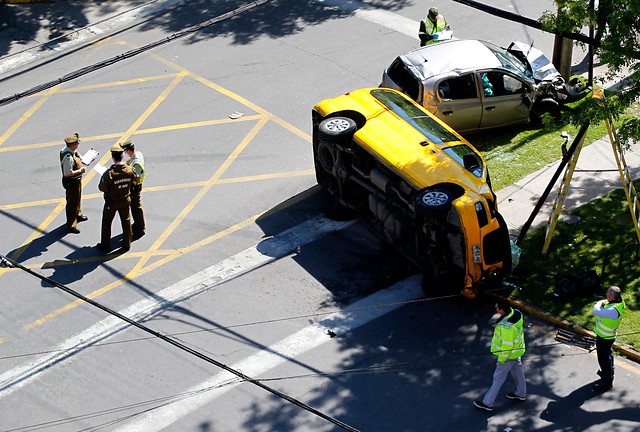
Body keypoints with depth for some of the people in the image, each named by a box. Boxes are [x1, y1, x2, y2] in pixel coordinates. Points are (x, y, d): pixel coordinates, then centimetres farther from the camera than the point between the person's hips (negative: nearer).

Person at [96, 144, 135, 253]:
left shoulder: (109, 173, -29)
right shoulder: (129, 170, -16)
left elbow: (102, 188, -19)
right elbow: (132, 180, 3)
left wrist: (104, 178, -2)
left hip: (112, 203, -3)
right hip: (125, 201, 4)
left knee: (107, 222, 16)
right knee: (126, 221, 20)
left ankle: (105, 245, 26)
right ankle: (127, 244, 31)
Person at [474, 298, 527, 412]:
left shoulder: (507, 326, -39)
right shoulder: (516, 312, -11)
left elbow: (507, 345, -29)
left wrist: (502, 358, -16)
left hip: (509, 354, -9)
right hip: (517, 348, 9)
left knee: (499, 377, 4)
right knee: (517, 370, 27)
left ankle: (488, 403, 17)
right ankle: (521, 394, 48)